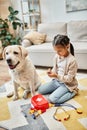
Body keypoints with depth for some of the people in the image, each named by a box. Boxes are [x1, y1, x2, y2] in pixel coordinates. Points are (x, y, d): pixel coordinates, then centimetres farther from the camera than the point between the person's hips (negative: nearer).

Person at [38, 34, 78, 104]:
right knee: (40, 90, 3)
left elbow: (69, 79, -22)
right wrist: (51, 72, -16)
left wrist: (56, 76, -31)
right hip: (56, 81, 7)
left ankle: (73, 91, -2)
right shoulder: (57, 56, -5)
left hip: (67, 84, -7)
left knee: (52, 99, -20)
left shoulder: (72, 61, -25)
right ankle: (58, 90, 15)